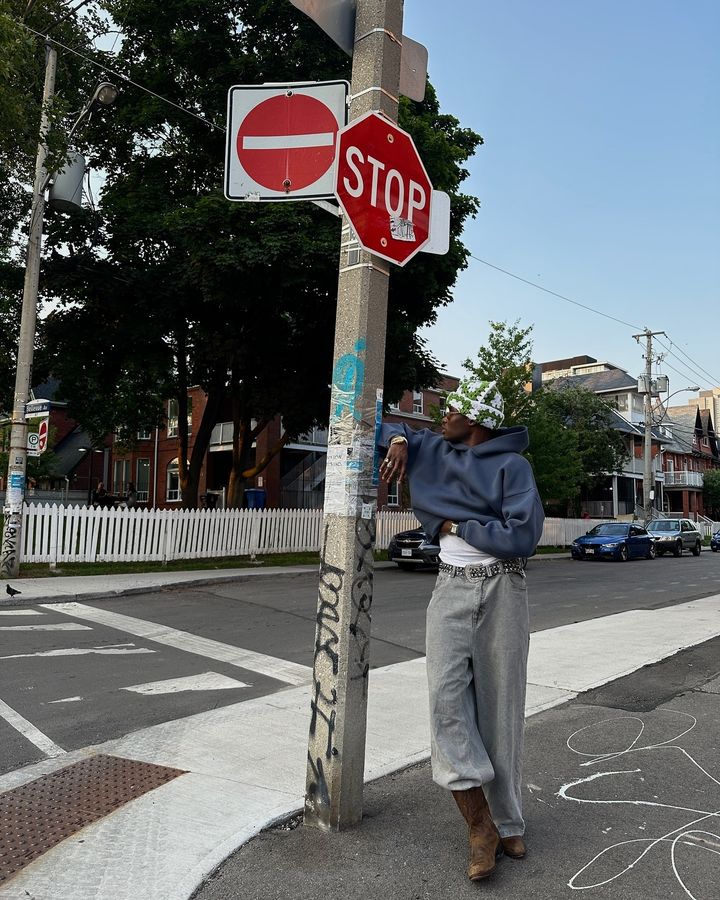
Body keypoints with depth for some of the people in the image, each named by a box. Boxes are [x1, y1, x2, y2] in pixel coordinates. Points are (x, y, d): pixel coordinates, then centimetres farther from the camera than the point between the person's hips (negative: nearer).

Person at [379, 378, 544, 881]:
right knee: (446, 693, -15)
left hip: (502, 590, -3)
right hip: (452, 589, 3)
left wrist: (457, 527, -9)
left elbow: (524, 536, -16)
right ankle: (480, 825, -6)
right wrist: (399, 441, 4)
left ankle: (507, 824, 21)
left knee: (500, 707, 4)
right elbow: (394, 432, 27)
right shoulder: (437, 451, 11)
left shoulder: (511, 465, -5)